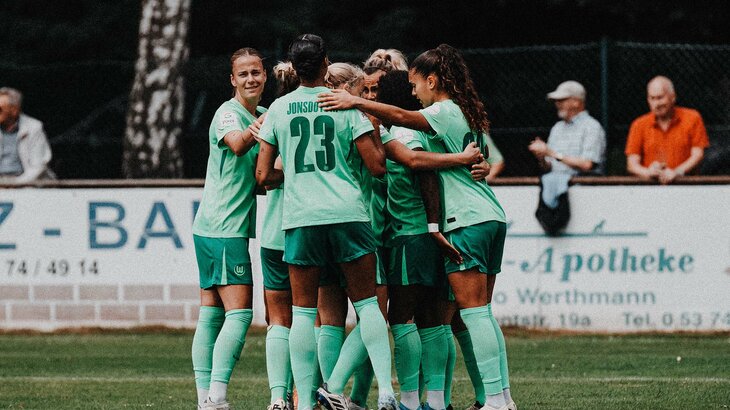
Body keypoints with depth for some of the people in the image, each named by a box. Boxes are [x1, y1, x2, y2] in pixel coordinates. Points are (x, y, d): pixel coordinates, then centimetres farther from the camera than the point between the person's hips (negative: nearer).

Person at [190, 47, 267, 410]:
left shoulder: (263, 116, 16)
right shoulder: (228, 113, -9)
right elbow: (237, 144, -31)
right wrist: (258, 130, -50)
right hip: (223, 228, -9)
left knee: (211, 314, 6)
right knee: (239, 312, -14)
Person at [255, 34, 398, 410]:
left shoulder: (278, 109, 7)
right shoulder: (346, 105, 2)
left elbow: (263, 176, 8)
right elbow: (377, 166, 1)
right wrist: (375, 134, 18)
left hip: (300, 218, 1)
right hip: (347, 213, -1)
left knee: (303, 311, 5)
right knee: (367, 303, 7)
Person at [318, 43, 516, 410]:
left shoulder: (444, 112, -8)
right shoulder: (466, 113, 20)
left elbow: (401, 117, -23)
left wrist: (356, 102, -27)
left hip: (467, 221, -9)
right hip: (491, 218, 9)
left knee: (473, 311, -10)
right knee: (480, 312, 10)